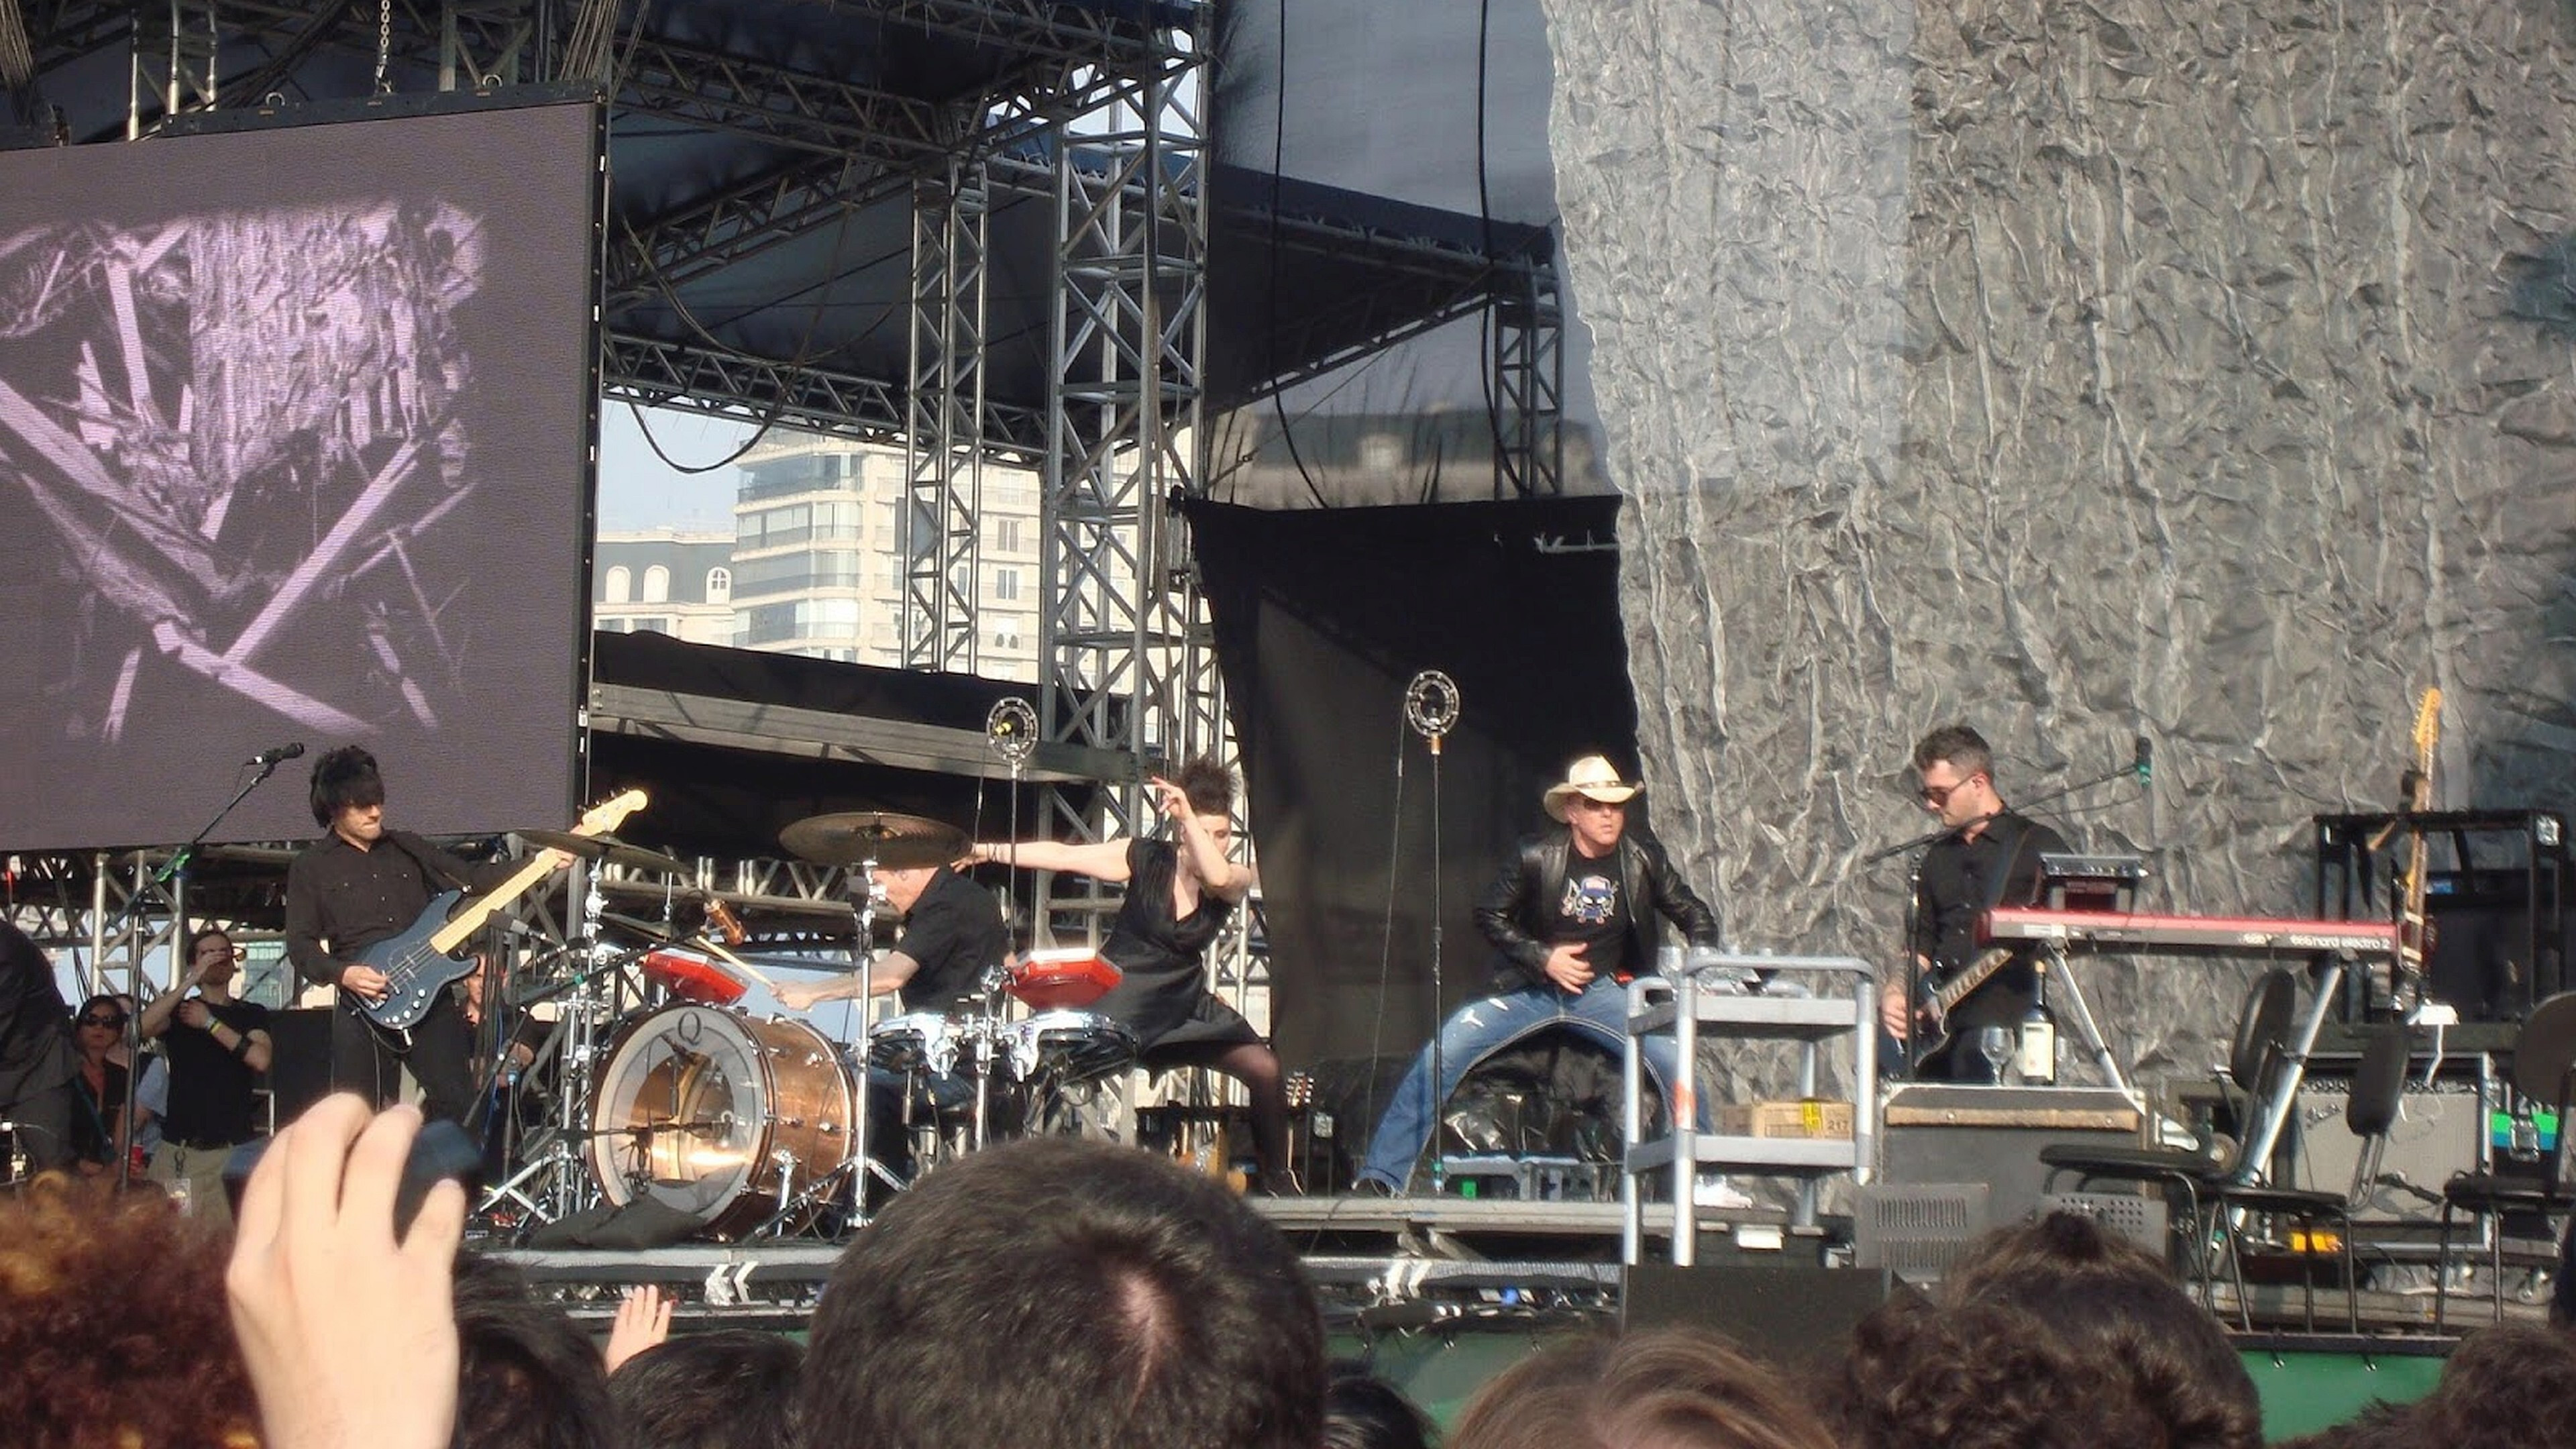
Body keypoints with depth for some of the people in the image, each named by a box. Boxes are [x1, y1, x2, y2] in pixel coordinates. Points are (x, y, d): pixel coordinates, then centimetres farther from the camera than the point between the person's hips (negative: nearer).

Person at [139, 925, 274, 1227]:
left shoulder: (251, 1015, 15)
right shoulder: (178, 1011, 14)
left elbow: (261, 1059, -5)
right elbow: (144, 1026, -9)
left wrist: (209, 1023, -1)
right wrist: (192, 980, -11)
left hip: (235, 1150, 0)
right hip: (180, 1153, 0)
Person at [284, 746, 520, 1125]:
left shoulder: (407, 848, 15)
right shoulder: (311, 867, 5)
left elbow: (472, 878, 13)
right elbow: (300, 945, 1)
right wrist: (344, 974, -16)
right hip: (362, 1008, -3)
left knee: (460, 1108, -4)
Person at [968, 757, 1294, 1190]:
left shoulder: (1234, 881, -5)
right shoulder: (1146, 859, -8)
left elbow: (1218, 877, -31)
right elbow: (1064, 856, -10)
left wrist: (1187, 814, -32)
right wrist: (989, 852, -15)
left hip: (1183, 1008, 2)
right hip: (1120, 1003, -2)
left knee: (1266, 1071, -11)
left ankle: (1276, 1182, 4)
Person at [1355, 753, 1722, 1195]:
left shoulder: (1641, 856, -6)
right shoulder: (1536, 855, -12)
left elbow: (1692, 912, 7)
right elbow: (1490, 916, -3)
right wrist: (1544, 958, -13)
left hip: (1603, 990, 2)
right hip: (1531, 989, -2)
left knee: (1678, 1062, -15)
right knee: (1442, 1054, -19)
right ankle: (1380, 1178, -12)